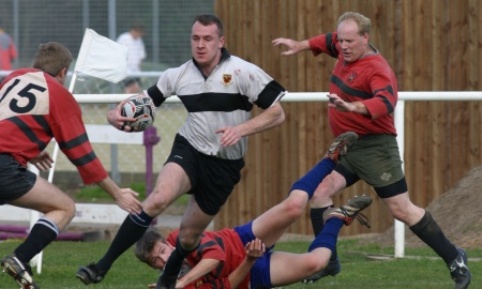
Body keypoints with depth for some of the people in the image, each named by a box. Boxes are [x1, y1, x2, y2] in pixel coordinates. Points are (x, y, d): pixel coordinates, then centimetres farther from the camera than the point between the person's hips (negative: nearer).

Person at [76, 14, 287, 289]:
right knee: (158, 199, -28)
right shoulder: (179, 75, -1)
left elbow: (277, 114, -11)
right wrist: (118, 113, -12)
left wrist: (241, 129, -25)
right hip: (189, 151, 1)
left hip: (225, 165, -1)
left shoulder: (243, 72, -12)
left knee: (189, 235, 6)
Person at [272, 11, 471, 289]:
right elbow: (329, 41, 30)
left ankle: (454, 259, 5)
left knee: (402, 209, -7)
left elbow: (386, 101, -41)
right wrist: (299, 45, 24)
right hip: (346, 146, 8)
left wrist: (352, 107, -55)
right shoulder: (347, 52, 5)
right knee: (320, 191, -7)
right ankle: (327, 261, 2)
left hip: (375, 148, -8)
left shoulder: (376, 68, -21)